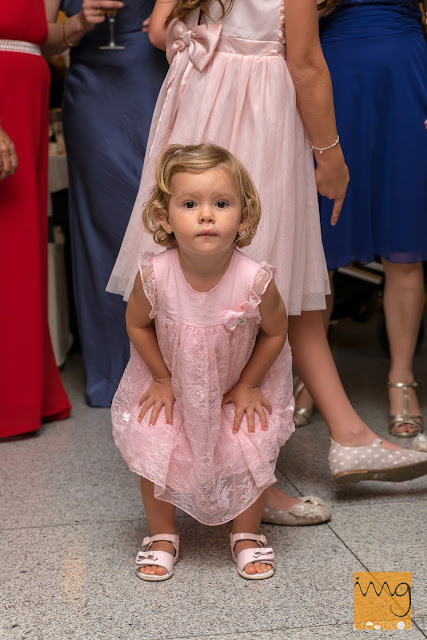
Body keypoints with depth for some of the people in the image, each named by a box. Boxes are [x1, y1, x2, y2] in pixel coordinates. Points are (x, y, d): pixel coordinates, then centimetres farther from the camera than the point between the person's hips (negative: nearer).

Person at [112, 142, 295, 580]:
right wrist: (162, 379, -7)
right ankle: (162, 535, 27)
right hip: (169, 382, 1)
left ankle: (247, 535, 27)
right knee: (153, 451, -1)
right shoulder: (154, 275, -30)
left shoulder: (255, 280, -33)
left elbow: (275, 331, -12)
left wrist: (248, 384, -8)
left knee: (250, 453, -3)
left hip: (241, 383, 0)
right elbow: (137, 323, -9)